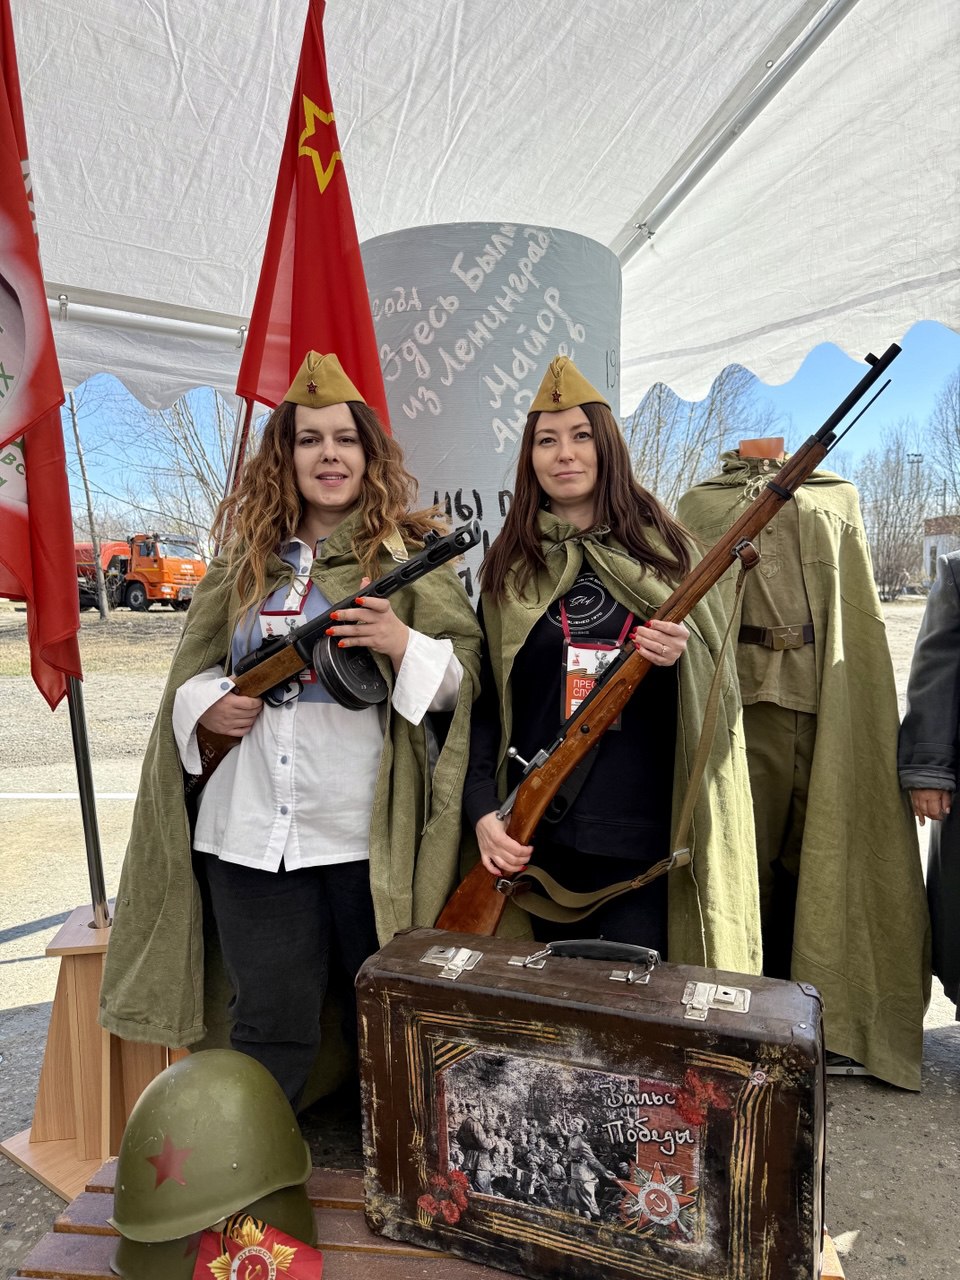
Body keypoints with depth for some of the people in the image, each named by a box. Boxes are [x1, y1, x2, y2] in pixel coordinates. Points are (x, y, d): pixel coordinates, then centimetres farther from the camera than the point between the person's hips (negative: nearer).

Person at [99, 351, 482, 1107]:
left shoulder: (411, 556, 0)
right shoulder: (245, 562, 11)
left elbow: (466, 678, -3)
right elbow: (192, 670, 19)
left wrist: (404, 645, -21)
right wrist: (206, 703, -2)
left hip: (370, 834, -2)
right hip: (250, 831, 3)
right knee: (271, 1027, 12)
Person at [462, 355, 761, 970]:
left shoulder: (664, 548, 4)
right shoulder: (508, 565, 6)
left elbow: (720, 683, 7)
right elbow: (485, 701, 5)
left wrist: (682, 654, -14)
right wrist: (482, 808, -5)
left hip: (648, 832, -1)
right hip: (536, 836, 2)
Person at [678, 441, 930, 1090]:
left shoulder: (839, 496, 18)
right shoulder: (701, 503, 14)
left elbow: (864, 613, 14)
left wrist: (875, 716, 6)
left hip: (830, 707, 2)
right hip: (738, 698, -1)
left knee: (824, 855, 6)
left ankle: (832, 1022, 21)